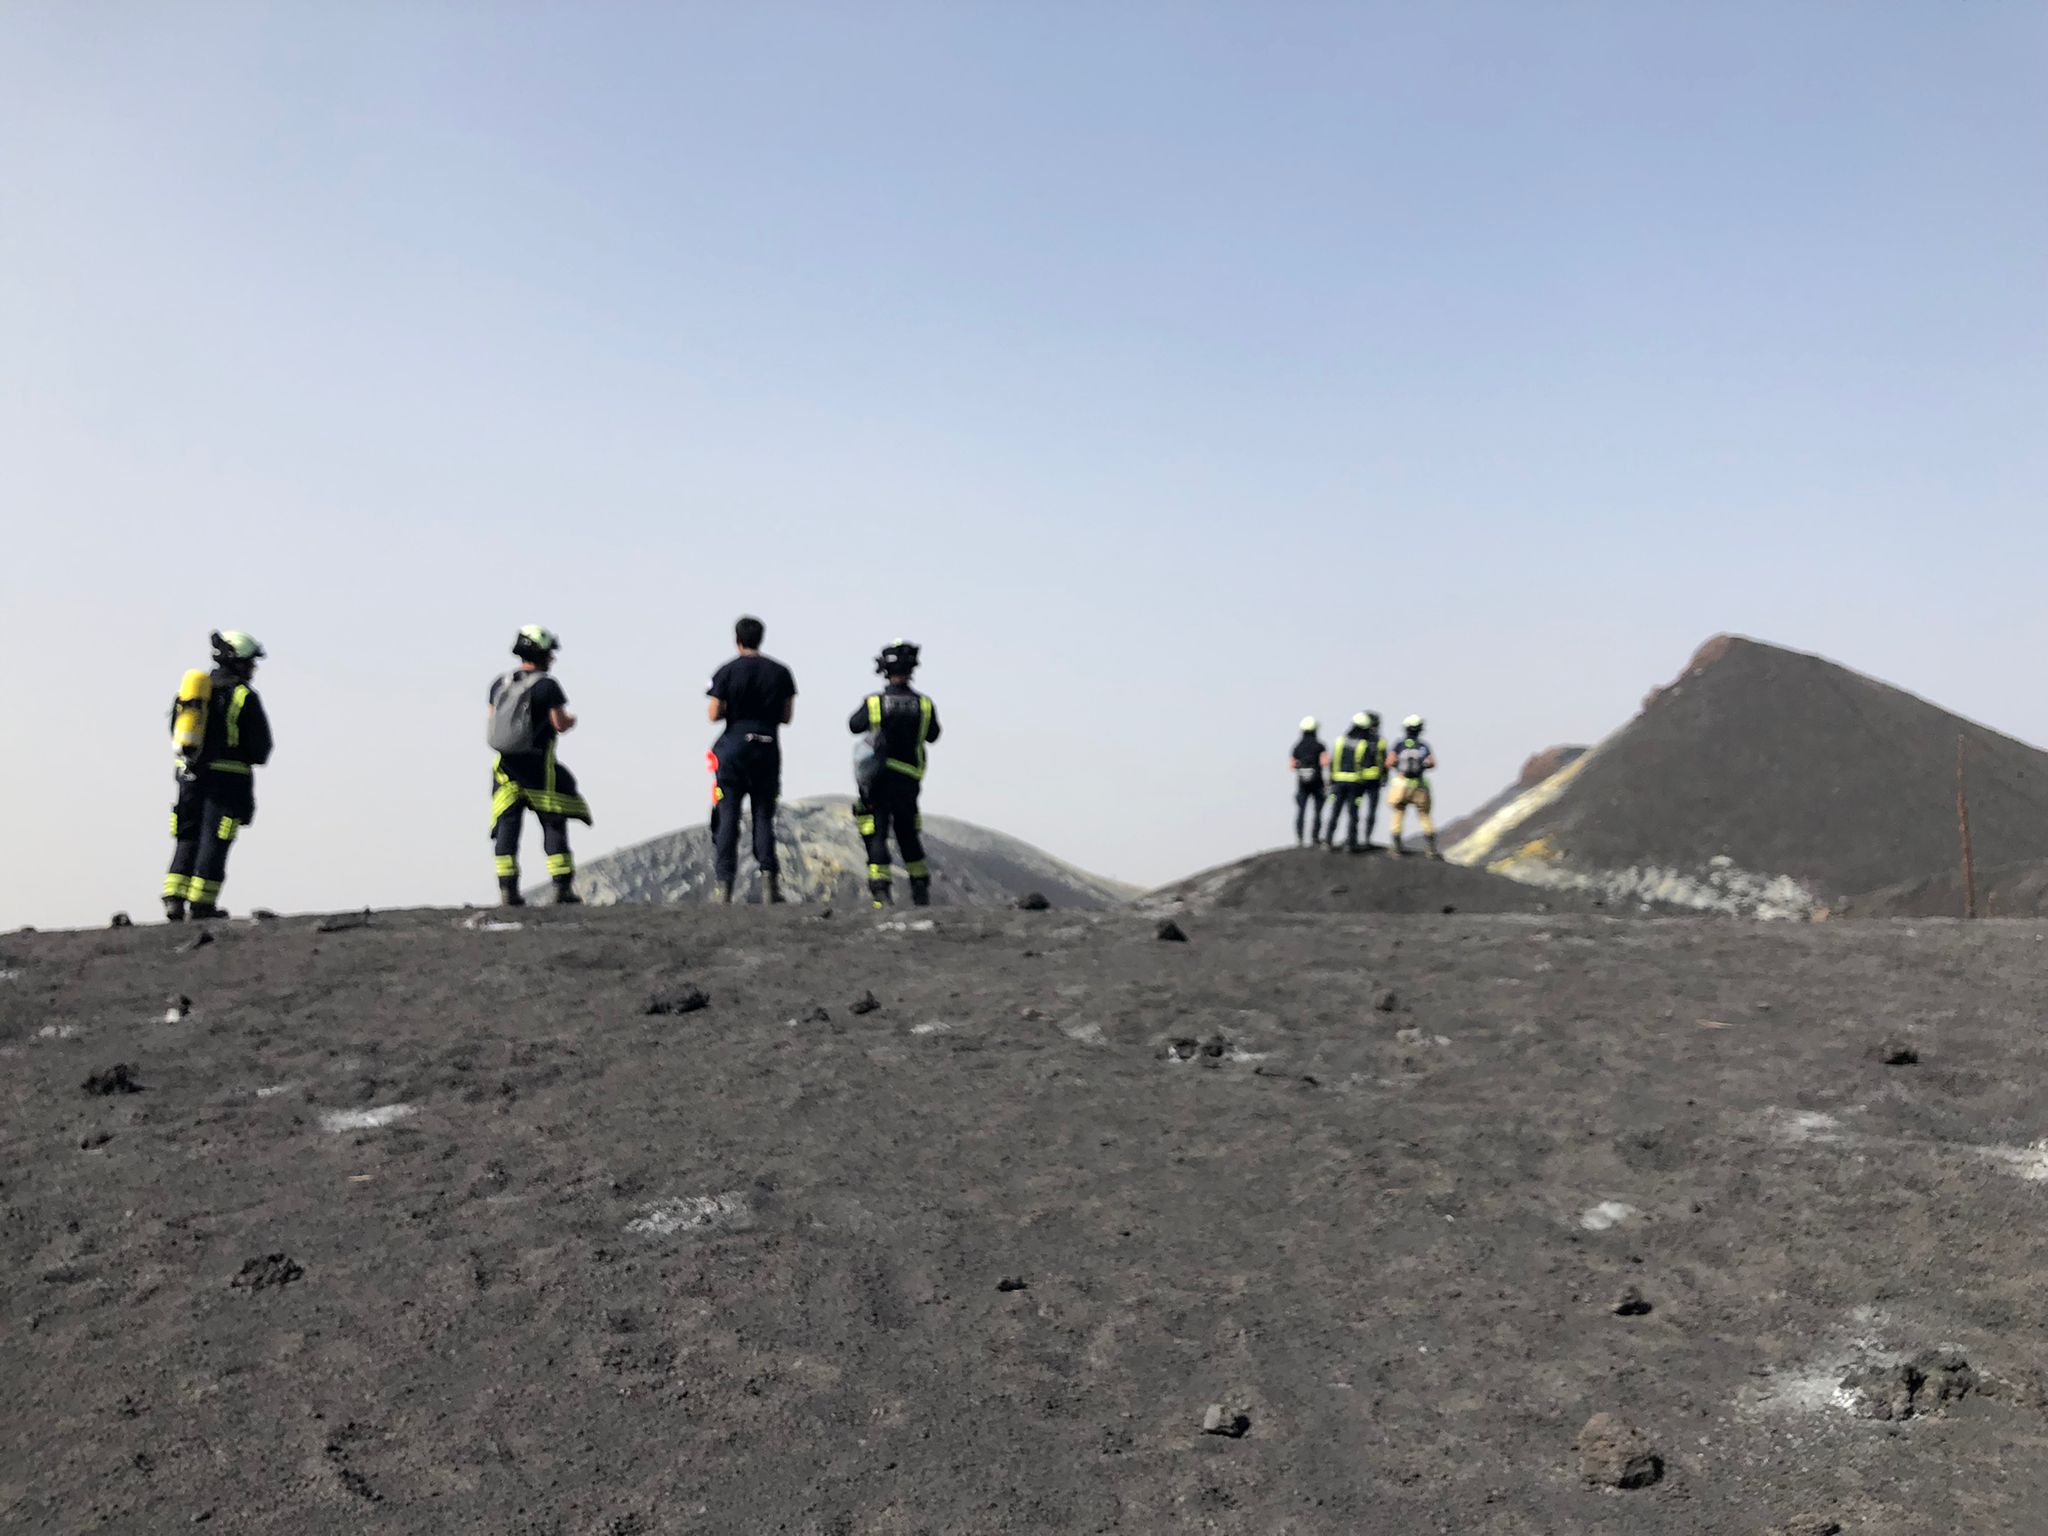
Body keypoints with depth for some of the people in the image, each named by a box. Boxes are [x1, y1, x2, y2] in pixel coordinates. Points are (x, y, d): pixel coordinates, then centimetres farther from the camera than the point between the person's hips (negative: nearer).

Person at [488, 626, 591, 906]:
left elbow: (493, 722, 12)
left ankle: (507, 889, 0)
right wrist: (572, 720, 11)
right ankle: (563, 888, 2)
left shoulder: (500, 684, 8)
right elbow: (560, 724, -11)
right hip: (538, 767, -5)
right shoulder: (547, 686, -10)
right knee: (553, 825, 3)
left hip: (505, 766, 5)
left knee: (507, 826, 6)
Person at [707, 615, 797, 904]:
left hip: (734, 749, -2)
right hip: (768, 750, 2)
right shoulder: (780, 672, 4)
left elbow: (714, 715, -6)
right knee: (764, 815, 9)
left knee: (728, 817, 2)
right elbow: (787, 716, 7)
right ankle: (768, 871, -10)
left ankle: (725, 883, -2)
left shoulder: (727, 672, -5)